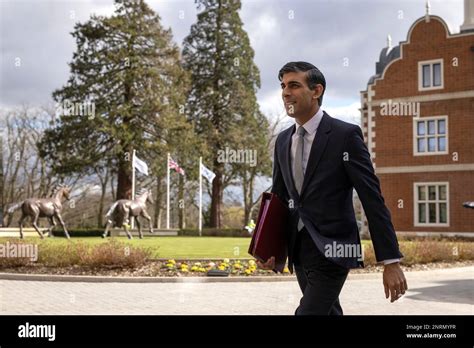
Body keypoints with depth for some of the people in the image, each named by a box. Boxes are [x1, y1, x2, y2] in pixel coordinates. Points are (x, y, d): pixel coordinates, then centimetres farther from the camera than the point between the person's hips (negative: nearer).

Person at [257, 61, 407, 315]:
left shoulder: (345, 135, -10)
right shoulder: (283, 140, 9)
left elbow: (373, 199, -12)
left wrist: (391, 261, -14)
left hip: (331, 251, -6)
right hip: (298, 251, 6)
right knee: (329, 312, 17)